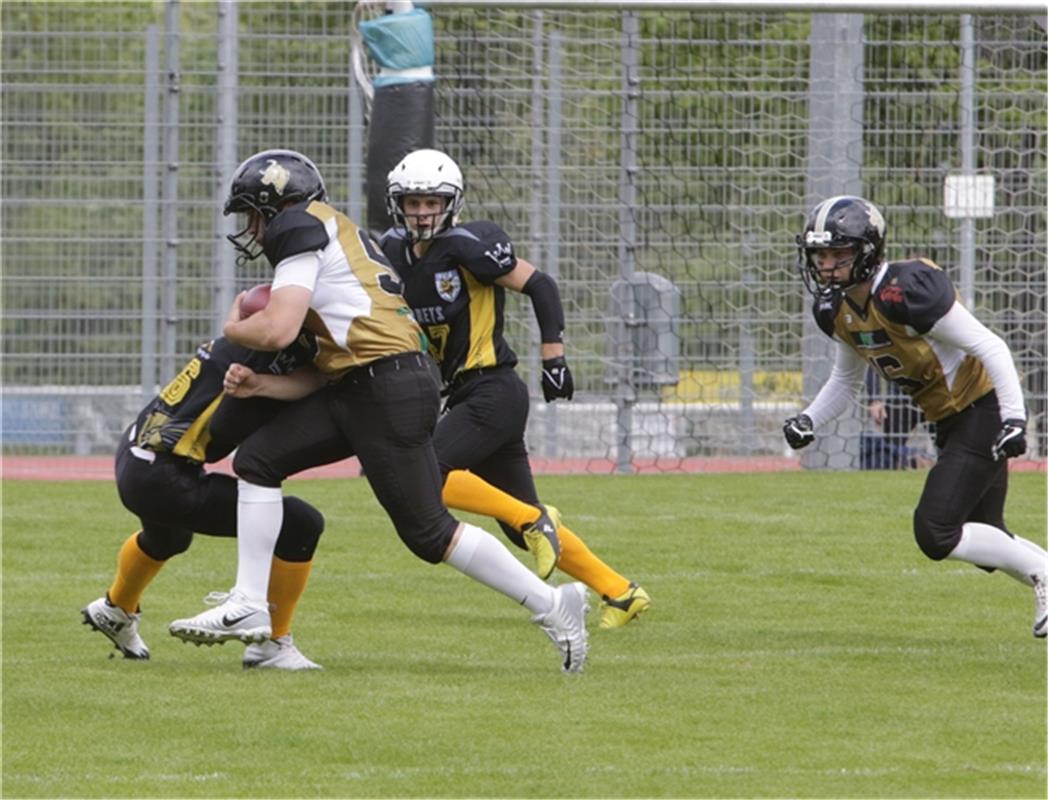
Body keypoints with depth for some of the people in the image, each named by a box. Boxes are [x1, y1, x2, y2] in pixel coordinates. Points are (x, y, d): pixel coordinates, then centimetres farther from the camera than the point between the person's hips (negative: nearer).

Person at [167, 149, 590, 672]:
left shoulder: (301, 228, -4)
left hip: (391, 393, -10)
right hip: (356, 392, 10)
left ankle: (551, 604, 4)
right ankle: (249, 607, 5)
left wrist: (232, 329, 6)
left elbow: (278, 331, -14)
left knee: (428, 531, -4)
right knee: (257, 461, 6)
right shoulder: (336, 237, 24)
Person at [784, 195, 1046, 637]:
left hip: (983, 413, -9)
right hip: (950, 424, 9)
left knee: (935, 532, -14)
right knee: (984, 541, 15)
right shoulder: (838, 310, 3)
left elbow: (989, 347, -24)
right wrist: (808, 420, 2)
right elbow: (845, 381, 20)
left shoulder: (904, 291, -25)